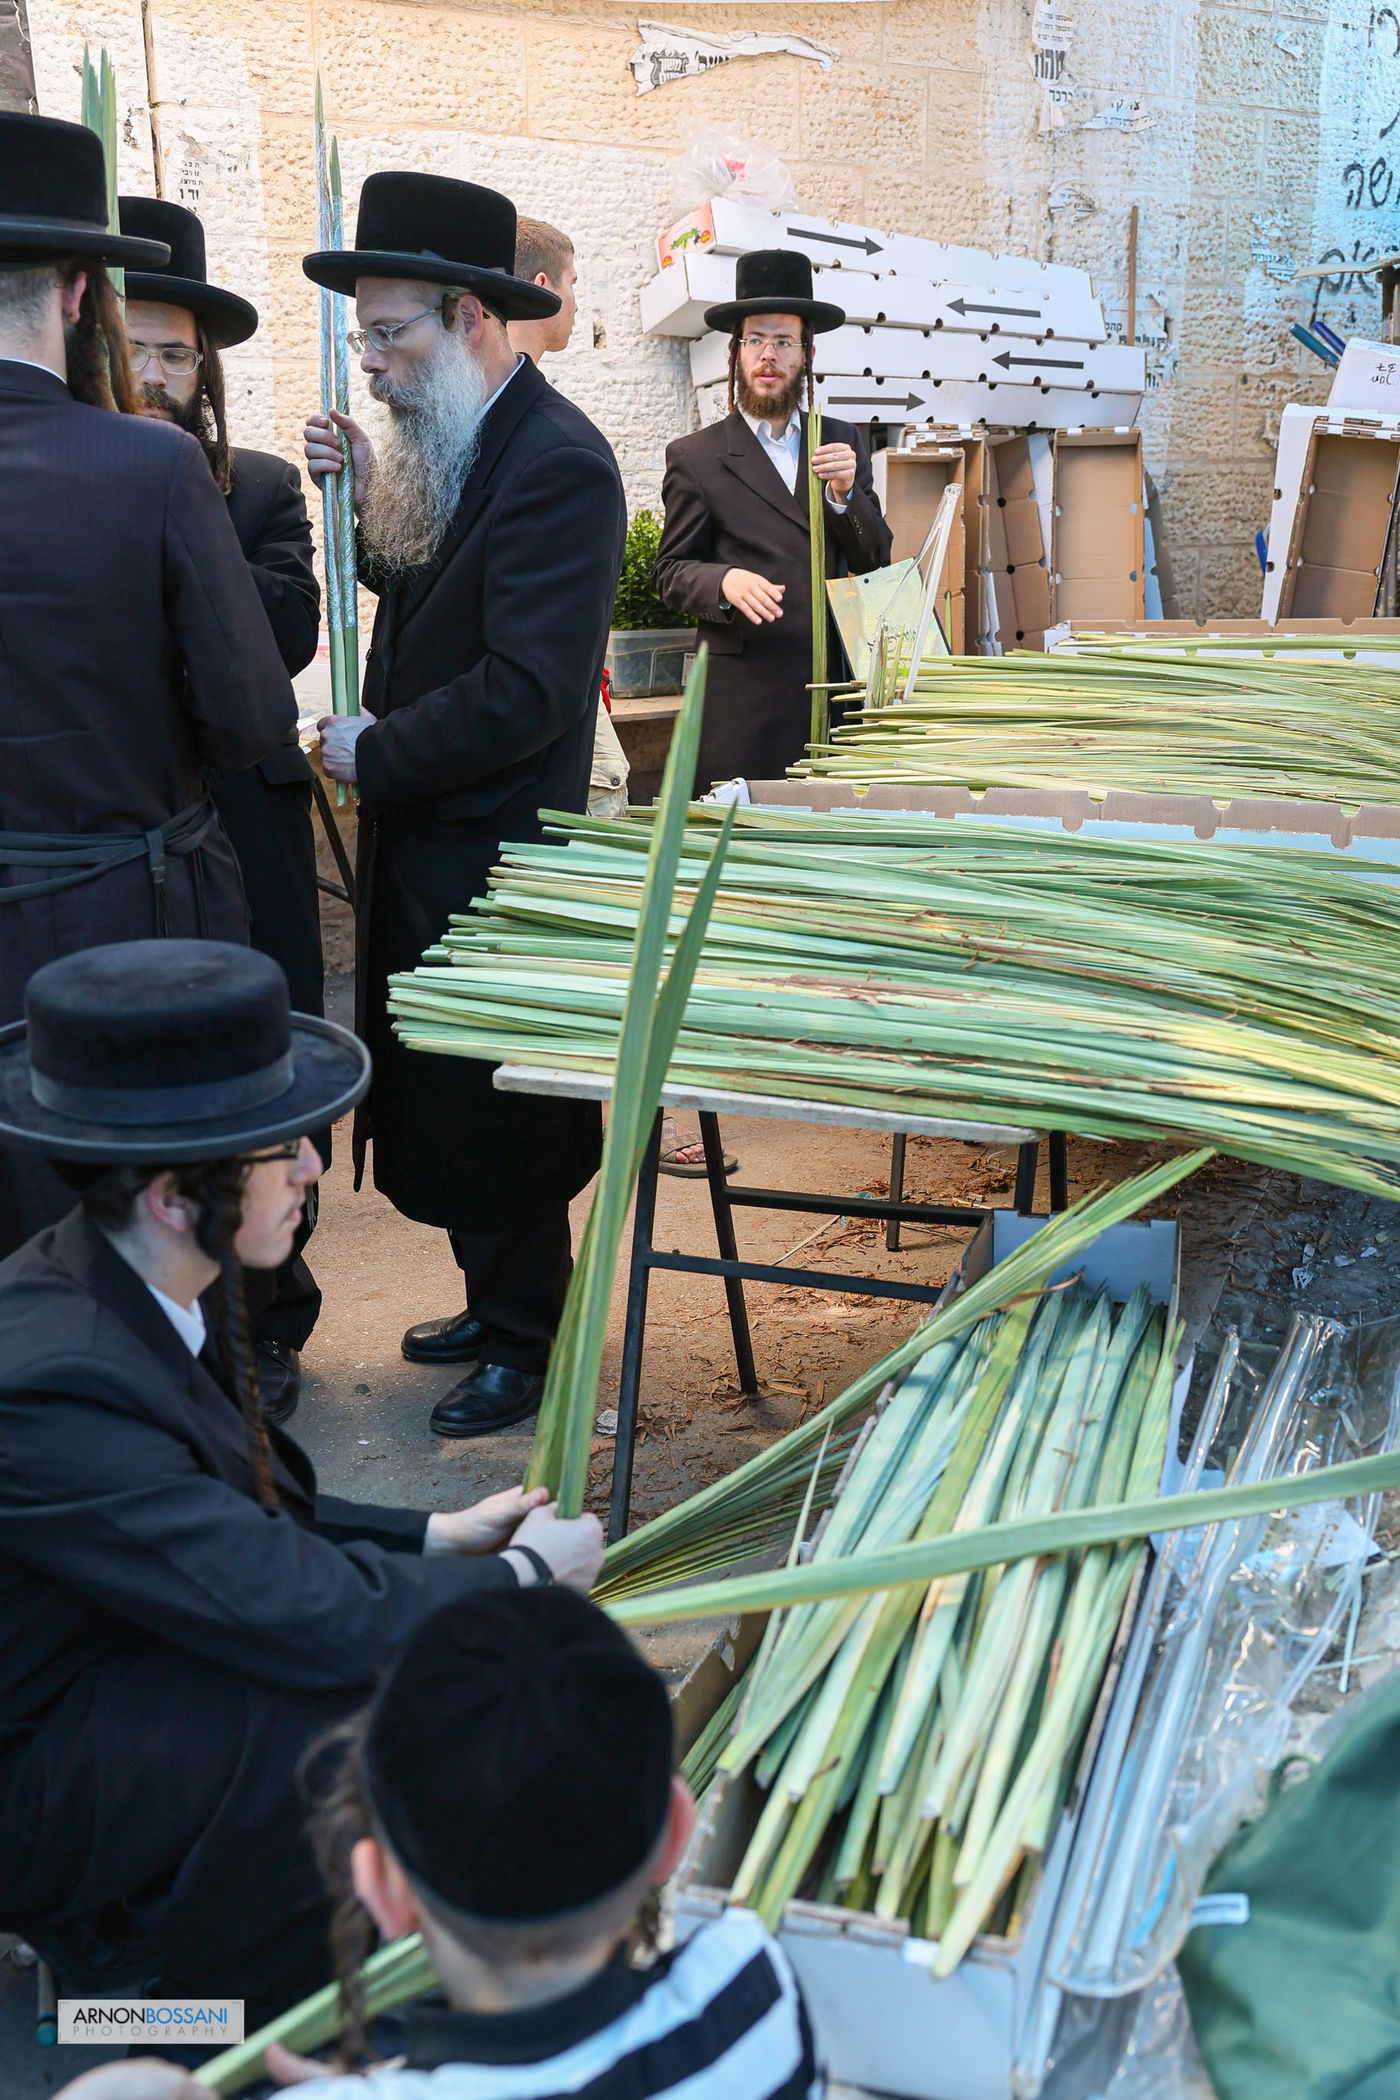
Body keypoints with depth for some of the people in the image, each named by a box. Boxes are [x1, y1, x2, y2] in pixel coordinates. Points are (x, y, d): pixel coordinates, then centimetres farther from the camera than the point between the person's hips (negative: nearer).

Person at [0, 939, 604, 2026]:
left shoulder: (138, 1286, -7)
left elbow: (244, 1512, 6)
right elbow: (304, 1618, -35)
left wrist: (438, 1534, -3)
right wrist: (522, 1574, -20)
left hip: (103, 1665, 9)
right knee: (366, 1710, -28)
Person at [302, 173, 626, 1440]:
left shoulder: (555, 464, -20)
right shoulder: (450, 446, 10)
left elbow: (526, 691, -25)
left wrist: (378, 754, -16)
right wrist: (362, 495, 3)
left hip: (492, 857, -9)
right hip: (425, 842, 9)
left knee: (490, 1104, 4)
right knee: (438, 1089, 18)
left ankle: (525, 1337, 23)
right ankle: (496, 1300, 35)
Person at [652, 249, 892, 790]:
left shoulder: (843, 442, 15)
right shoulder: (695, 456, 5)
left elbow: (875, 560, 13)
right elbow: (670, 572, 3)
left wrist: (845, 494, -5)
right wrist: (725, 581, -17)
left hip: (837, 683, 3)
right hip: (744, 692, -3)